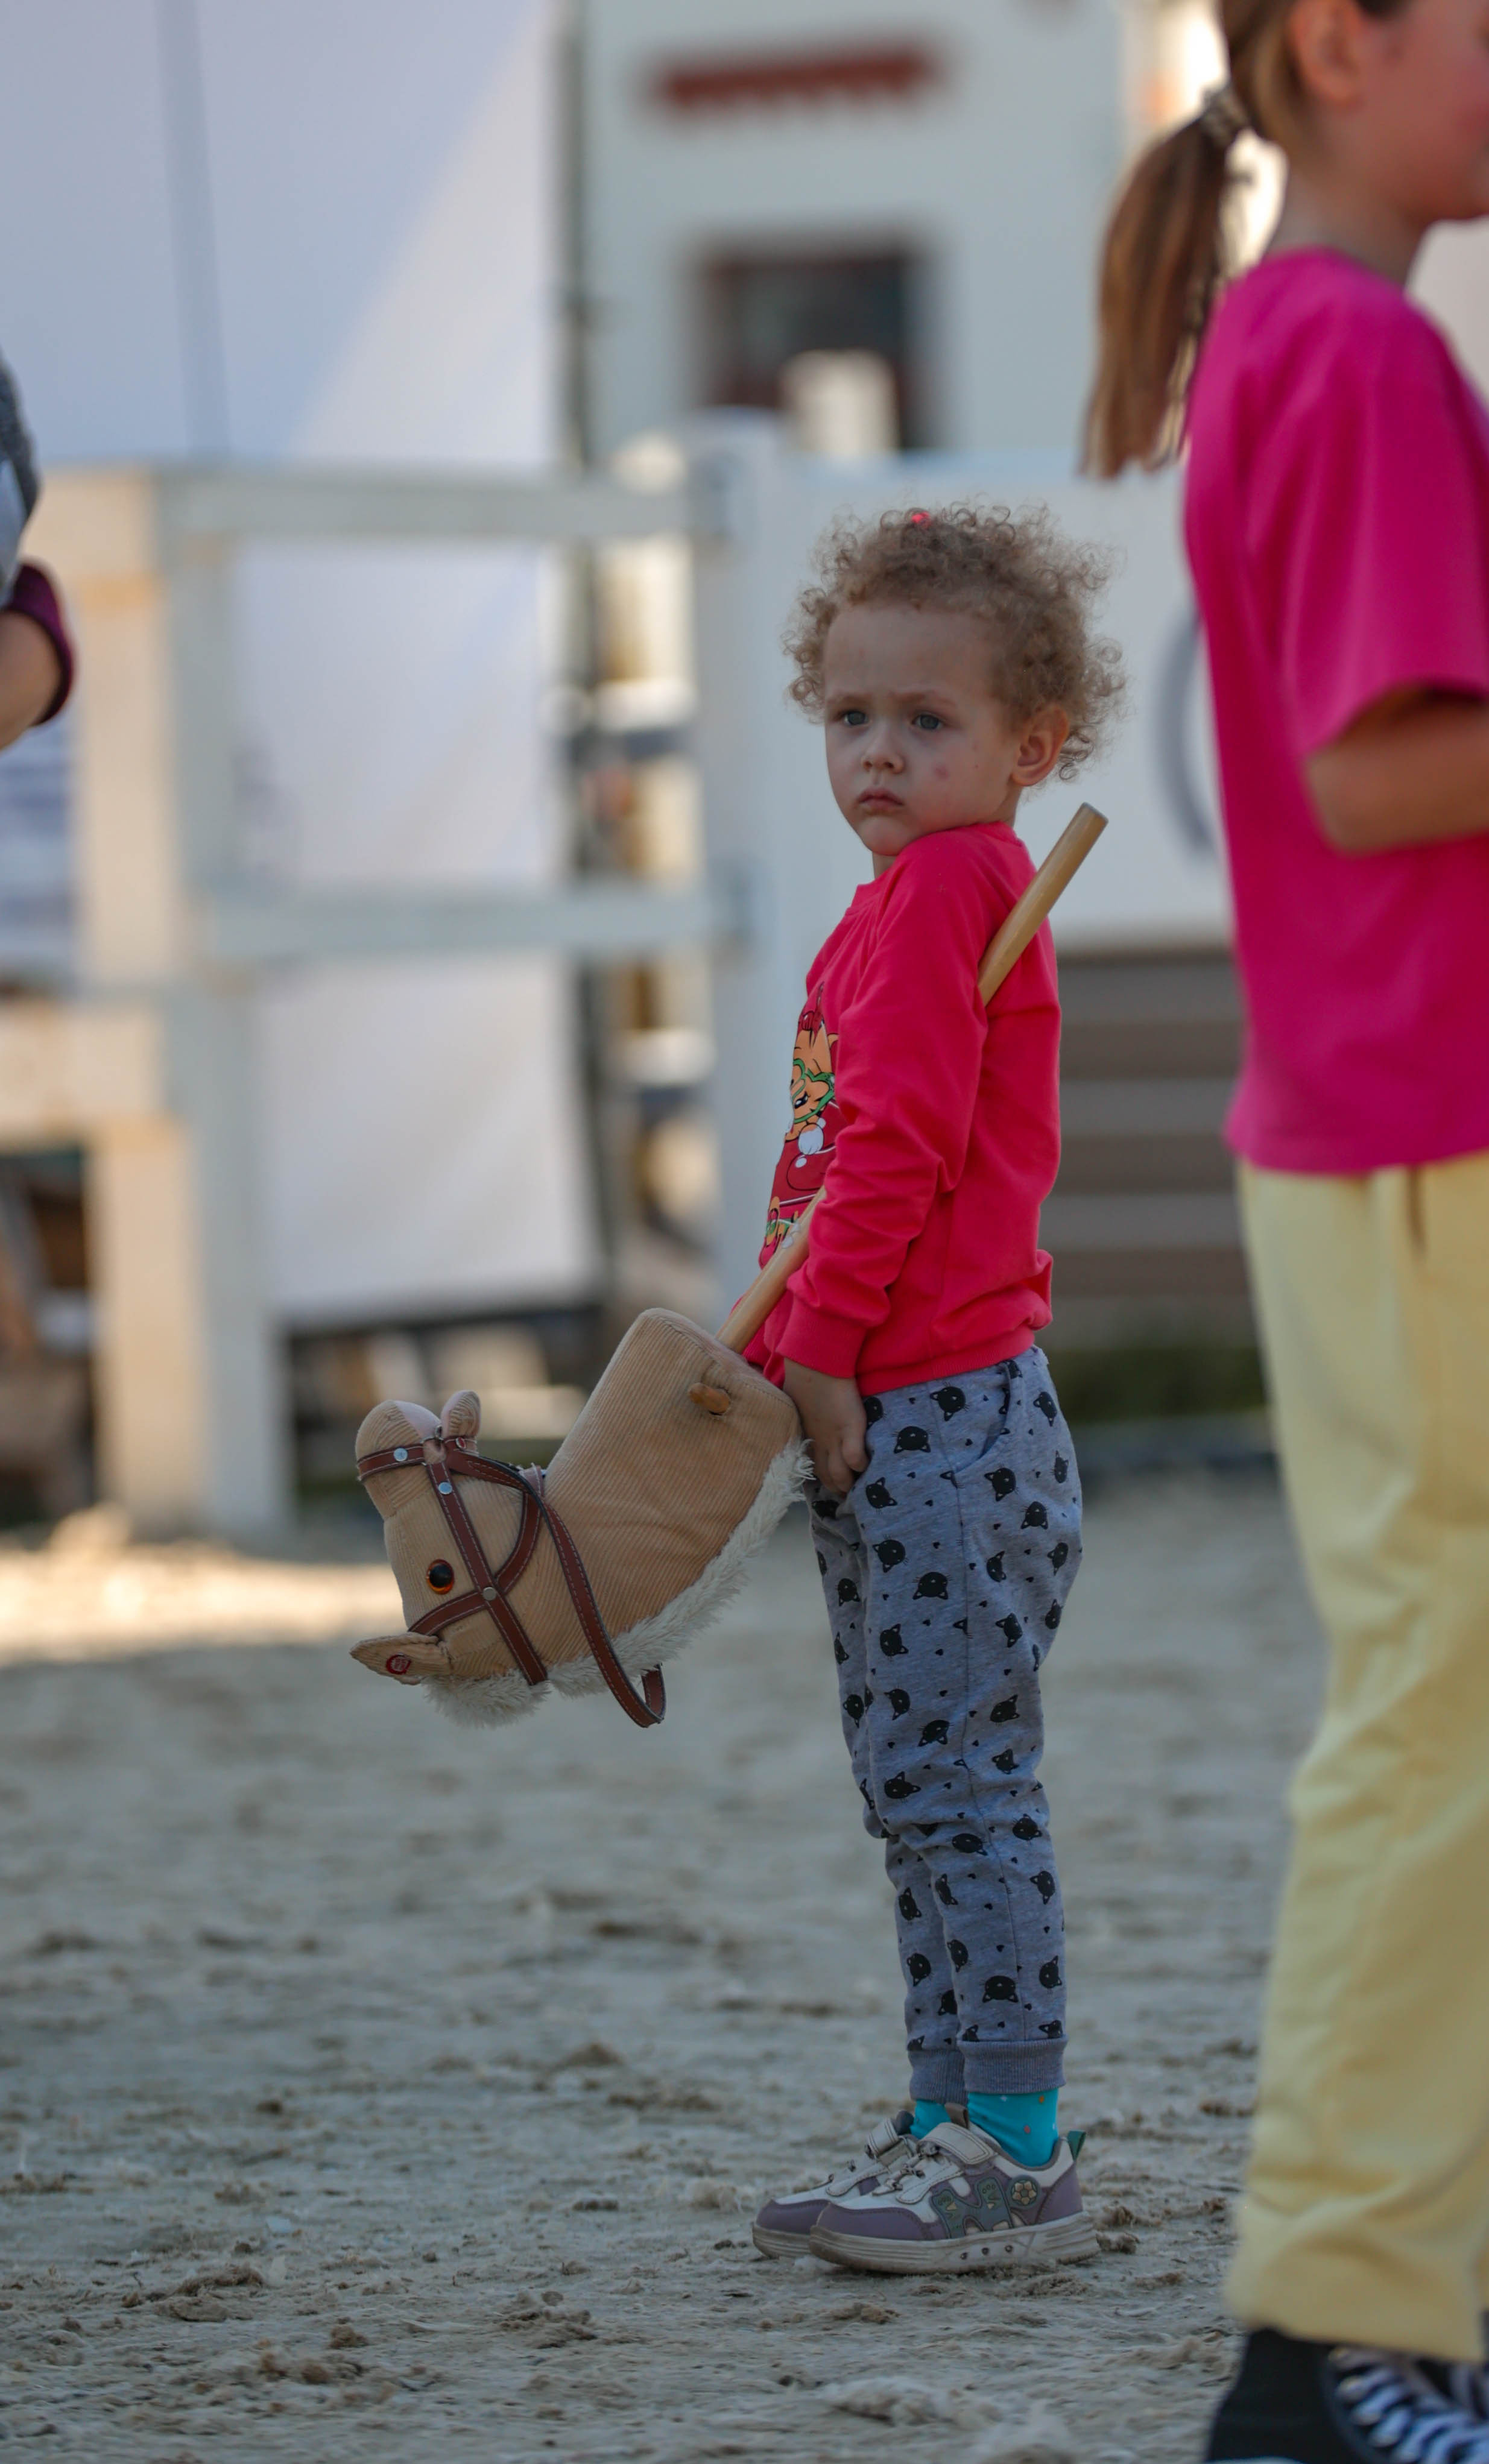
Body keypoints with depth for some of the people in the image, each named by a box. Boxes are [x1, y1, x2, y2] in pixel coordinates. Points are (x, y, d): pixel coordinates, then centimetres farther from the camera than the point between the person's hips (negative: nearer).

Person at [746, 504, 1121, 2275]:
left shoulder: (944, 889, -13)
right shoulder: (932, 891, 19)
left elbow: (896, 1145, -19)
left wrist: (821, 1349, -16)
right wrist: (798, 1351, 17)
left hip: (937, 1415, -11)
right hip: (908, 1421, 11)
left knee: (952, 1778, -9)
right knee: (922, 1787, 14)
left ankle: (1016, 2158, -7)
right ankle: (953, 2129, 20)